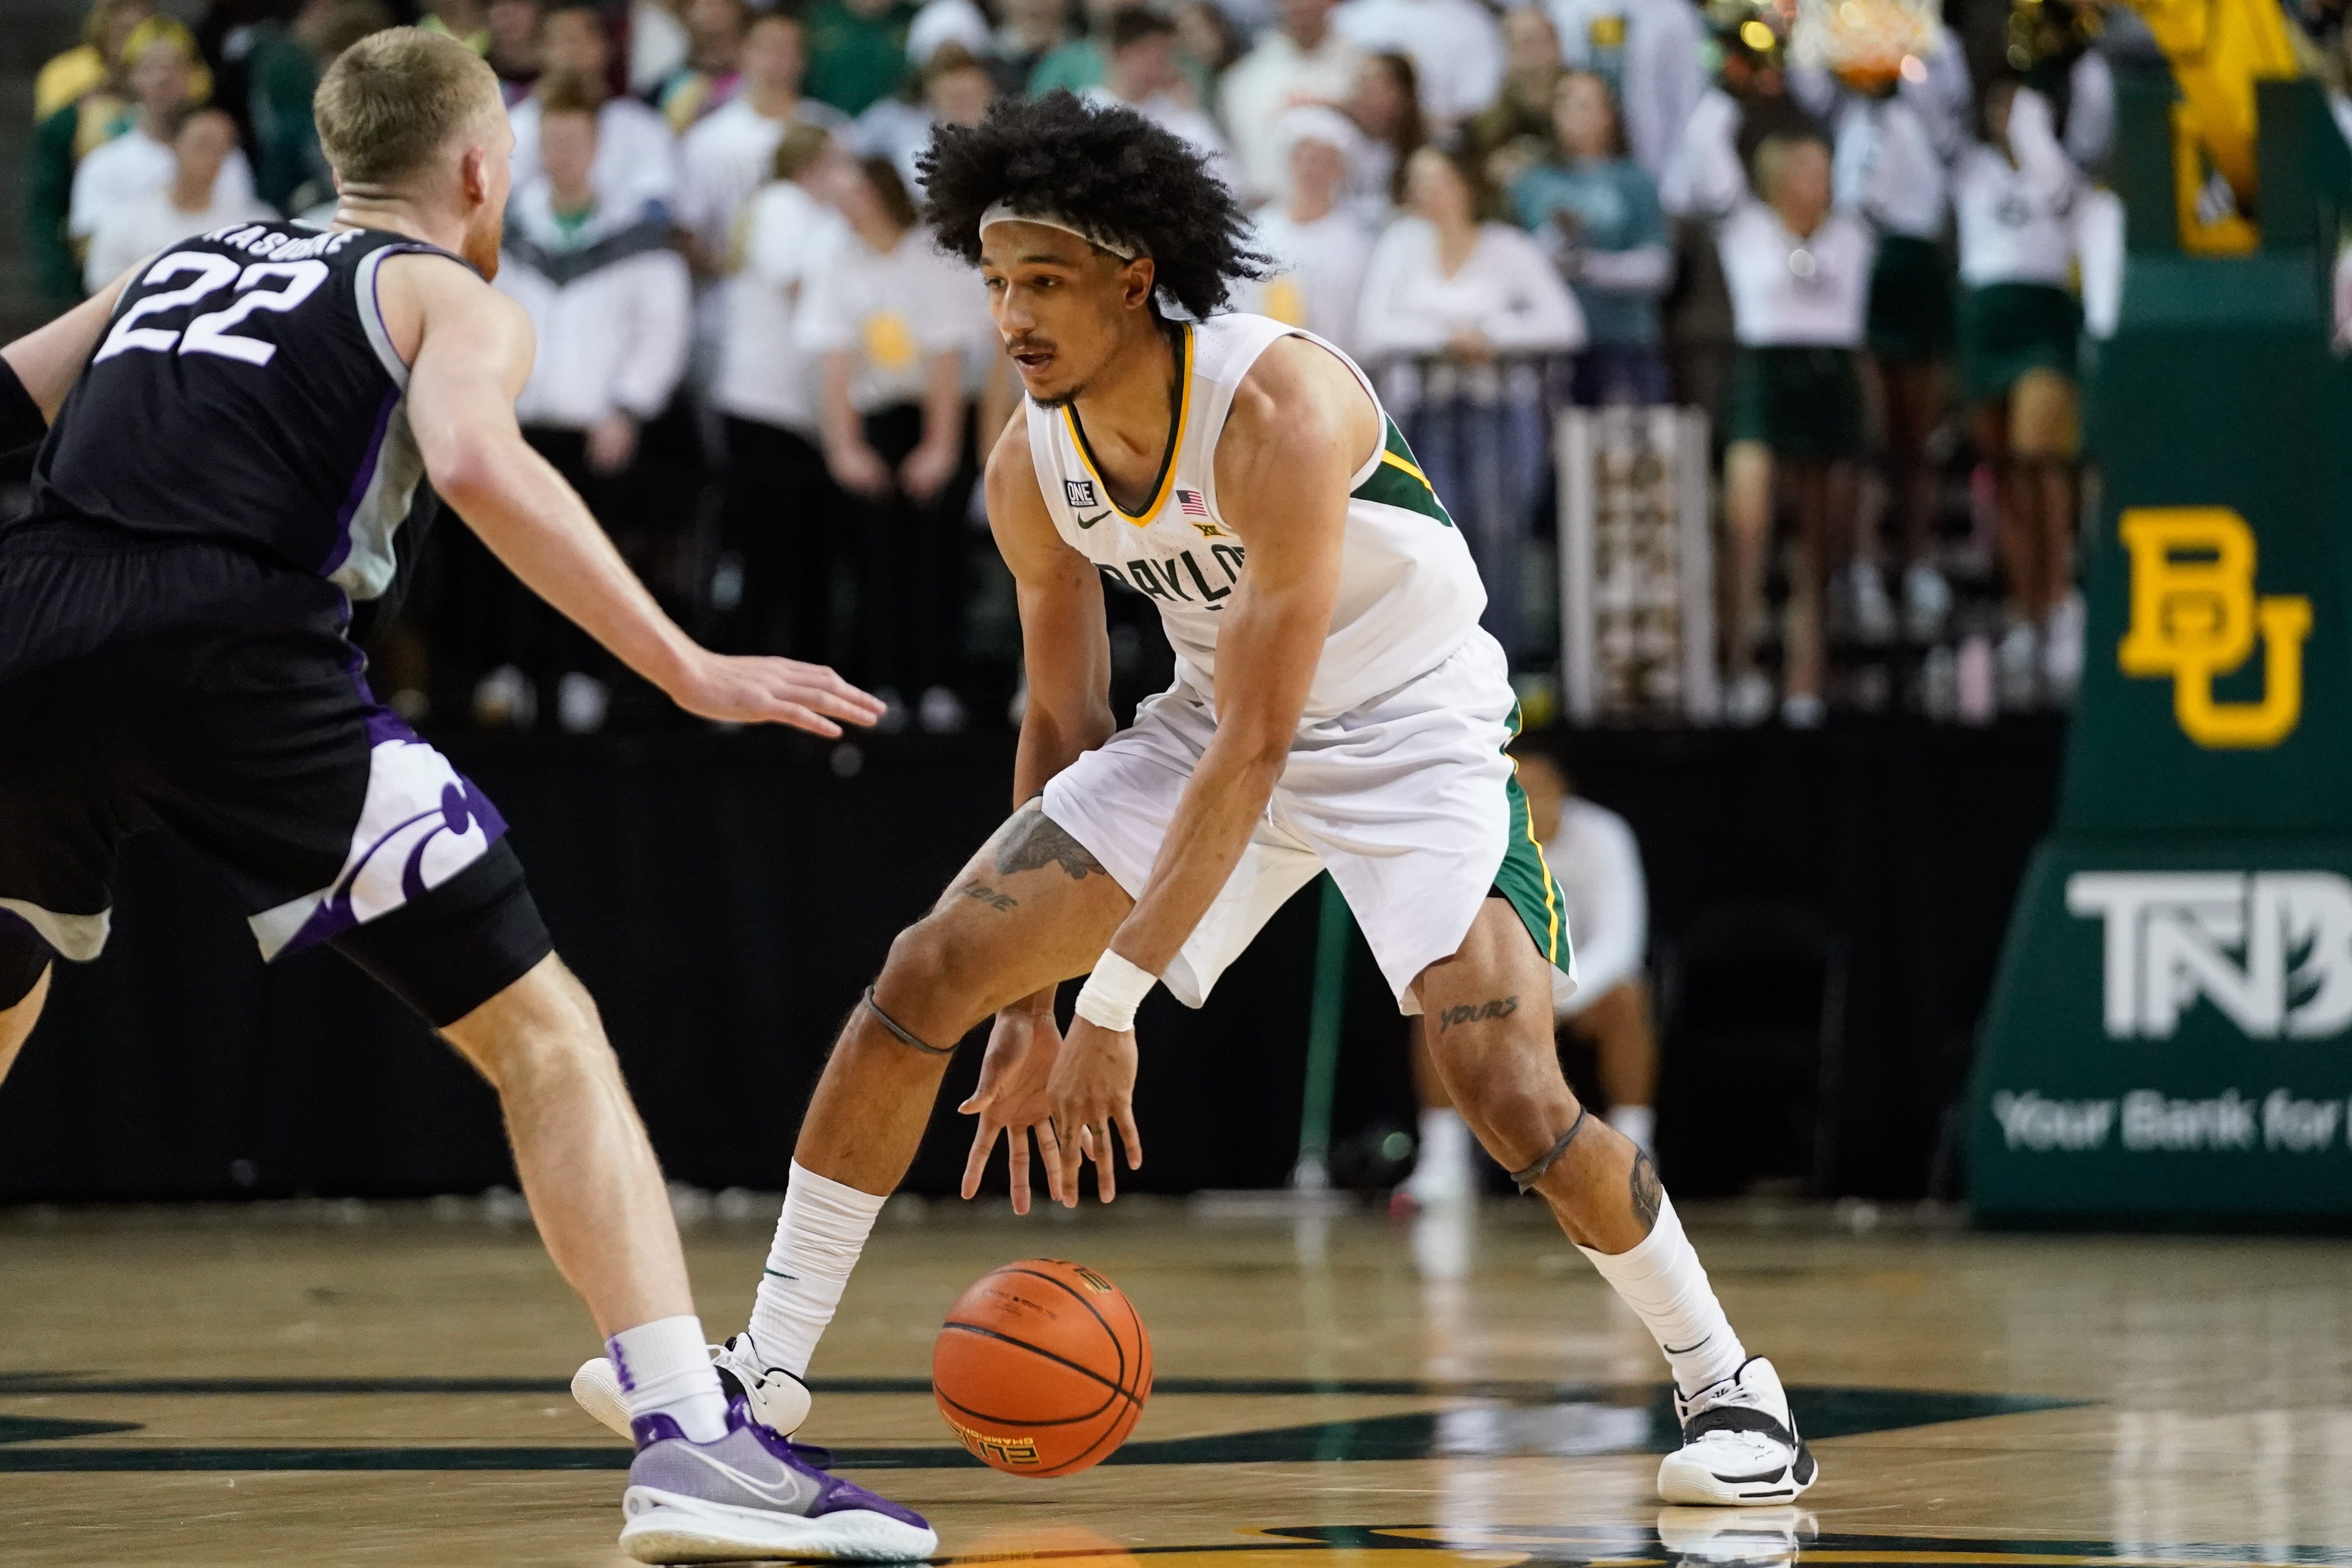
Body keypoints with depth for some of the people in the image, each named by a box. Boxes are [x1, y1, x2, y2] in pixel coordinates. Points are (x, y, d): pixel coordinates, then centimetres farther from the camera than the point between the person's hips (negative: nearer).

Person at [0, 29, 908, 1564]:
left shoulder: (176, 268, 32)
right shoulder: (456, 298, 15)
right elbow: (477, 464, -6)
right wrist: (692, 673, -7)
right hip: (235, 646, -5)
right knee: (542, 1031, 2)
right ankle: (692, 1439, -12)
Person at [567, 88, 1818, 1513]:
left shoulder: (1280, 409, -31)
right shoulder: (1031, 469, -9)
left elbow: (1256, 744, -32)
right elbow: (1066, 724, 5)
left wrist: (1115, 998, -33)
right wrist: (1032, 1006, 4)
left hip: (1414, 735, -6)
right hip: (1214, 726, 6)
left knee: (1510, 1096, -23)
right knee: (926, 977, -5)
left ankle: (1730, 1386, 1)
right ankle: (771, 1367, 4)